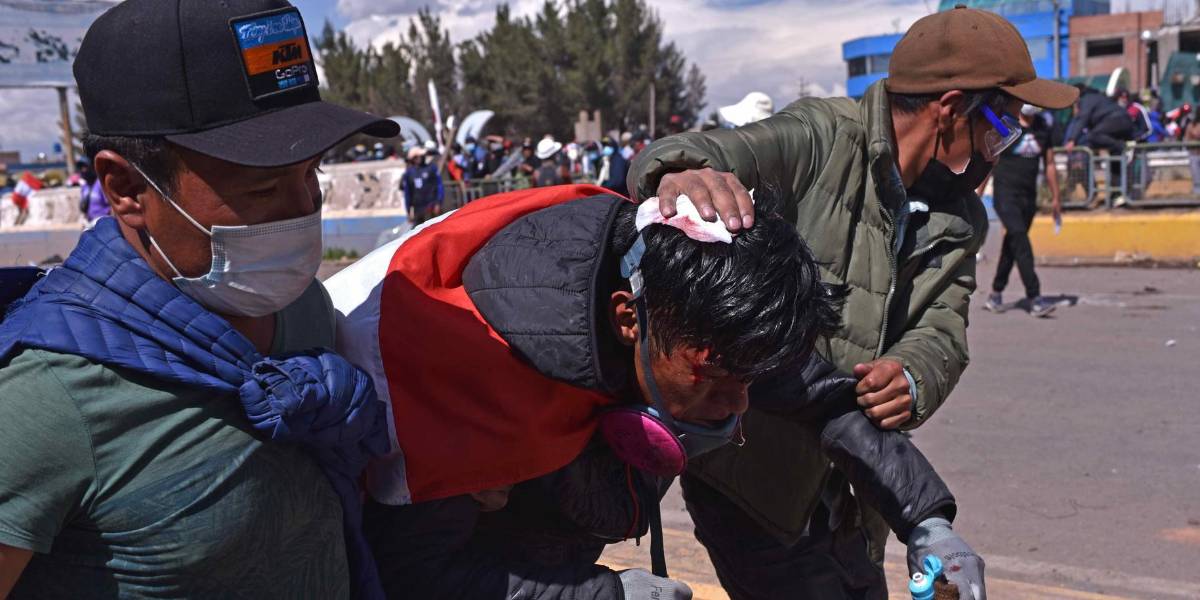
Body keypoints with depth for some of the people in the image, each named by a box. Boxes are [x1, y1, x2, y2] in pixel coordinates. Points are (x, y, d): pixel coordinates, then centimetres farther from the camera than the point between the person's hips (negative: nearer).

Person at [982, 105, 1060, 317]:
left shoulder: (1042, 128, 10)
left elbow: (1049, 164, 18)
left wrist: (1055, 197, 19)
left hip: (1029, 196, 6)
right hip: (1006, 194, -6)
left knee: (1012, 244, 12)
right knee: (1020, 242, -16)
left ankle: (996, 293, 24)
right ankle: (1034, 297, -19)